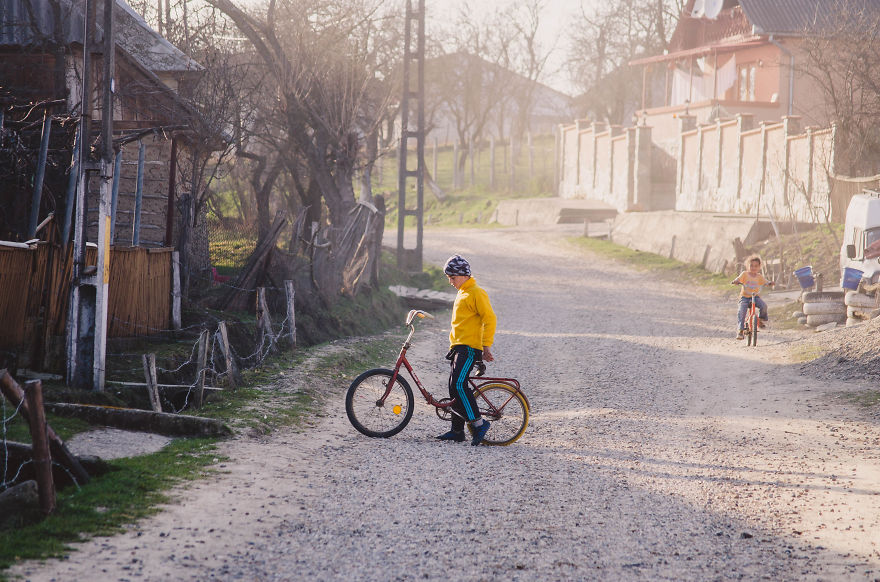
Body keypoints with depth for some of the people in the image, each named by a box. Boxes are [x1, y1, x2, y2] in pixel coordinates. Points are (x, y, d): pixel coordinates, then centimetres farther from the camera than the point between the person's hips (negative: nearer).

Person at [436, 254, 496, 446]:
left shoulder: (476, 293, -11)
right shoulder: (462, 293, 19)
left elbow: (489, 319, -15)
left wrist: (486, 346, -18)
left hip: (469, 348, -10)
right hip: (458, 347, 10)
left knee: (458, 385, -20)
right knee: (455, 387, 8)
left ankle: (478, 423, -14)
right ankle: (457, 430, 12)